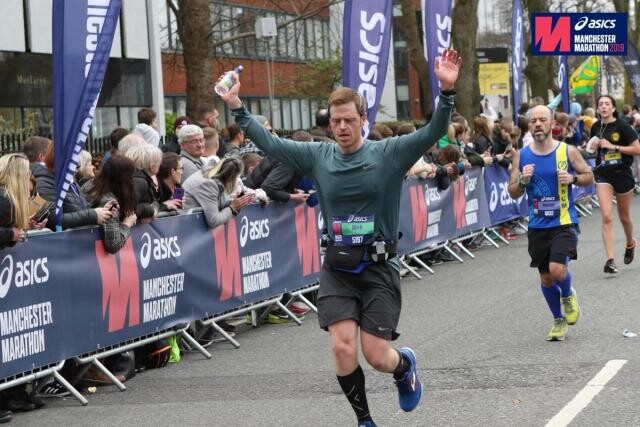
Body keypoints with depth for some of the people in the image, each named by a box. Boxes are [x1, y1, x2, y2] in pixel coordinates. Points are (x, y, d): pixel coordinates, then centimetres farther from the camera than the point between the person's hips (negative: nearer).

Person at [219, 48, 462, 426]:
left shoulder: (389, 153, -7)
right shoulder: (318, 155, 1)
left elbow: (433, 133, -18)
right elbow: (270, 143, 2)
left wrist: (447, 91, -33)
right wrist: (237, 108, -6)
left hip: (379, 267, -2)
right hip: (338, 268, 2)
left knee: (376, 355, -2)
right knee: (343, 348, -10)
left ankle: (405, 364, 35)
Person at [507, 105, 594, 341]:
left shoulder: (568, 151, -5)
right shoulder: (521, 156, 1)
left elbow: (589, 176, 6)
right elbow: (513, 193, 5)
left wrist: (572, 178, -14)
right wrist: (523, 181, -15)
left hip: (564, 223, -3)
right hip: (537, 226, 3)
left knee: (557, 270, -20)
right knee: (546, 278, 10)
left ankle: (568, 295, 16)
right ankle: (558, 320, 33)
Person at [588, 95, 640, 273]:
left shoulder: (622, 127, -11)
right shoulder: (596, 127, 3)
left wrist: (613, 146, -19)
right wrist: (595, 146, -2)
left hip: (622, 173, -2)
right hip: (603, 175, 2)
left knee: (624, 216, 15)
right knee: (606, 217, -12)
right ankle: (610, 260, -14)